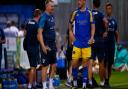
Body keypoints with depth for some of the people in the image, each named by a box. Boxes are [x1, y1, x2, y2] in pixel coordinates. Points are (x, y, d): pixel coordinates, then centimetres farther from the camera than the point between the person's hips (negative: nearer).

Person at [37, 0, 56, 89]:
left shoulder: (52, 16, 10)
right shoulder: (44, 17, -14)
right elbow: (40, 32, -19)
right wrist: (43, 46, -26)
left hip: (53, 45, 8)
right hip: (46, 46, -8)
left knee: (54, 65, 12)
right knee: (45, 66, -2)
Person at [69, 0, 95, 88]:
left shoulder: (89, 13, 1)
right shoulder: (75, 13, 5)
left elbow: (93, 26, 1)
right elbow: (70, 24, 18)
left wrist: (92, 38, -10)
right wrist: (71, 33, 6)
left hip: (86, 42, -1)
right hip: (77, 42, 1)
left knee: (85, 63, 1)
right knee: (74, 63, -2)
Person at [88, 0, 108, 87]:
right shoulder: (100, 14, -6)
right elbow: (105, 22, -26)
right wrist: (105, 31, -11)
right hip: (100, 40, -1)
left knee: (90, 62, -3)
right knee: (101, 63, 11)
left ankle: (90, 81, -16)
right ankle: (102, 82, 17)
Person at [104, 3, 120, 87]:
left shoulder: (114, 21, 12)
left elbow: (116, 33, 16)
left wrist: (118, 43, 5)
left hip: (112, 45, 4)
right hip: (104, 44, -4)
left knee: (110, 64, 5)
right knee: (106, 63, -11)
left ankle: (108, 81, 13)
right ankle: (106, 81, -12)